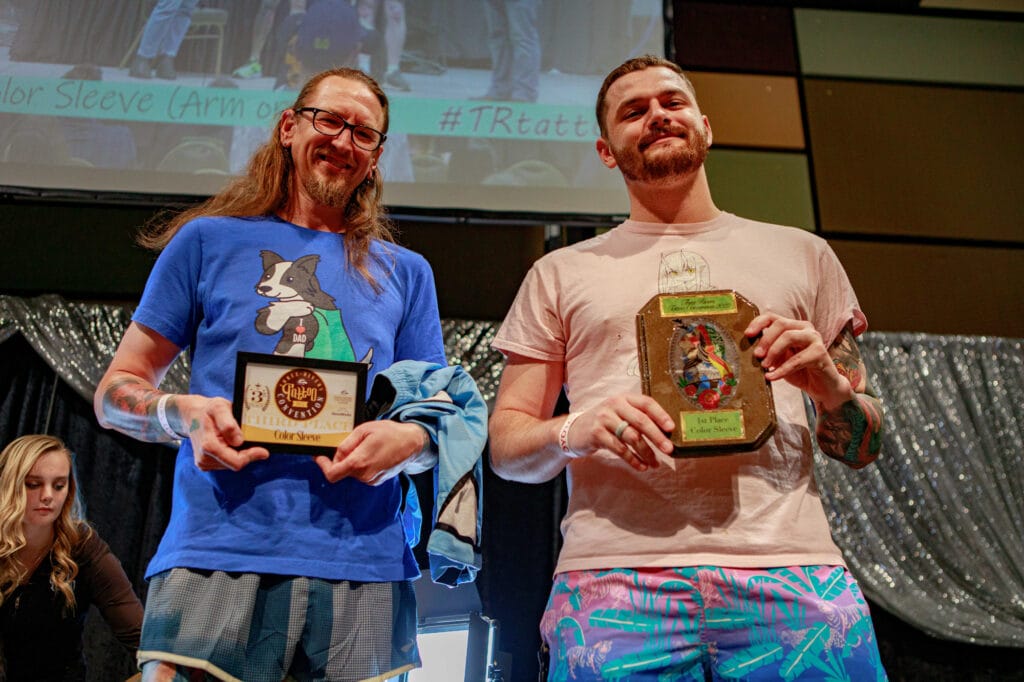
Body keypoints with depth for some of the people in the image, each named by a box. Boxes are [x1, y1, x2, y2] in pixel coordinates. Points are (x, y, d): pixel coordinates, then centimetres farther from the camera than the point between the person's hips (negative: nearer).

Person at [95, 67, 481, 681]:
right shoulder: (211, 239, 12)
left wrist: (410, 440, -8)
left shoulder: (406, 272, 17)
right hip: (217, 555, -1)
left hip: (364, 567, 2)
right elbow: (117, 389, 12)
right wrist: (182, 413, -10)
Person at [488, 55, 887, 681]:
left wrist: (828, 383, -5)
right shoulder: (561, 273, 14)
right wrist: (574, 431, -11)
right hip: (612, 580, 0)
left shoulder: (802, 254, 16)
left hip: (791, 571, 1)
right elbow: (506, 444, 10)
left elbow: (865, 447, 17)